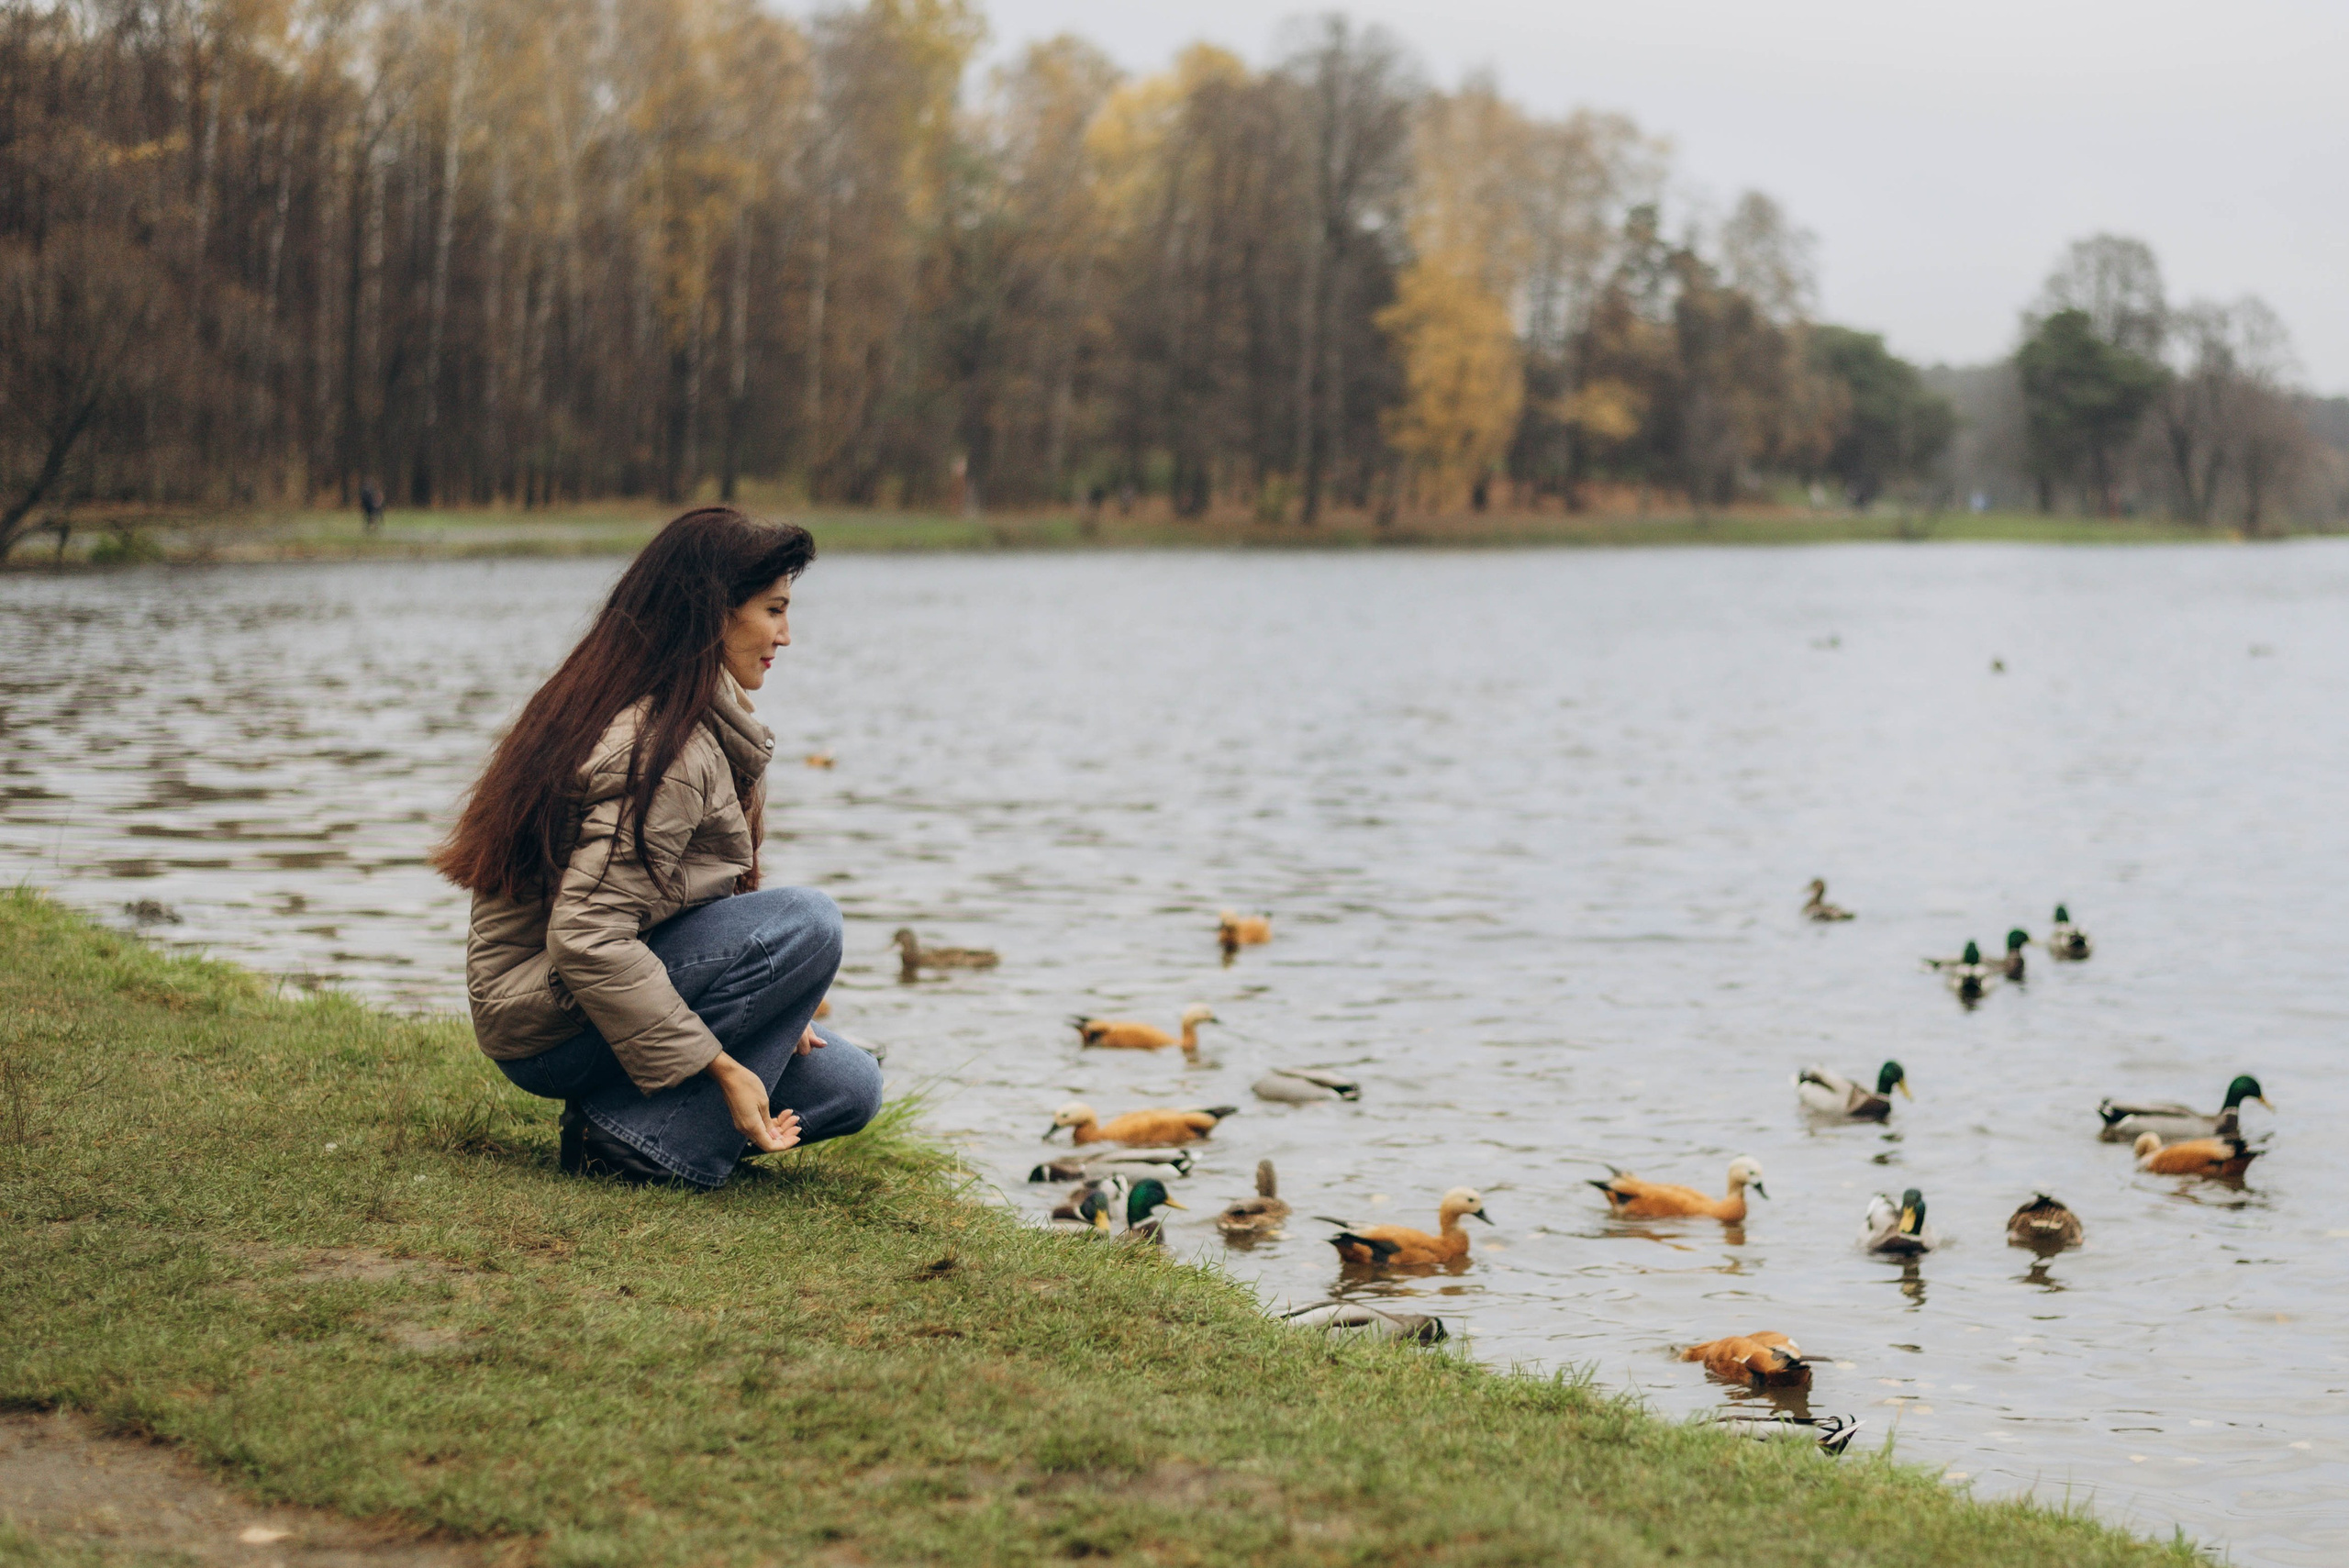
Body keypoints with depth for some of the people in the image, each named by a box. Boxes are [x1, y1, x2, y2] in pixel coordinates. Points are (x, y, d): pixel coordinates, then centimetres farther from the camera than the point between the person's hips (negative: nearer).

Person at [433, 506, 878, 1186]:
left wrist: (769, 1010, 8)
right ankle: (643, 1142, -18)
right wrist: (720, 1066, -27)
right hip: (549, 1021, -10)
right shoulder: (663, 749, -22)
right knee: (806, 922, -24)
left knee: (850, 1088, 6)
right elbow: (586, 937, -30)